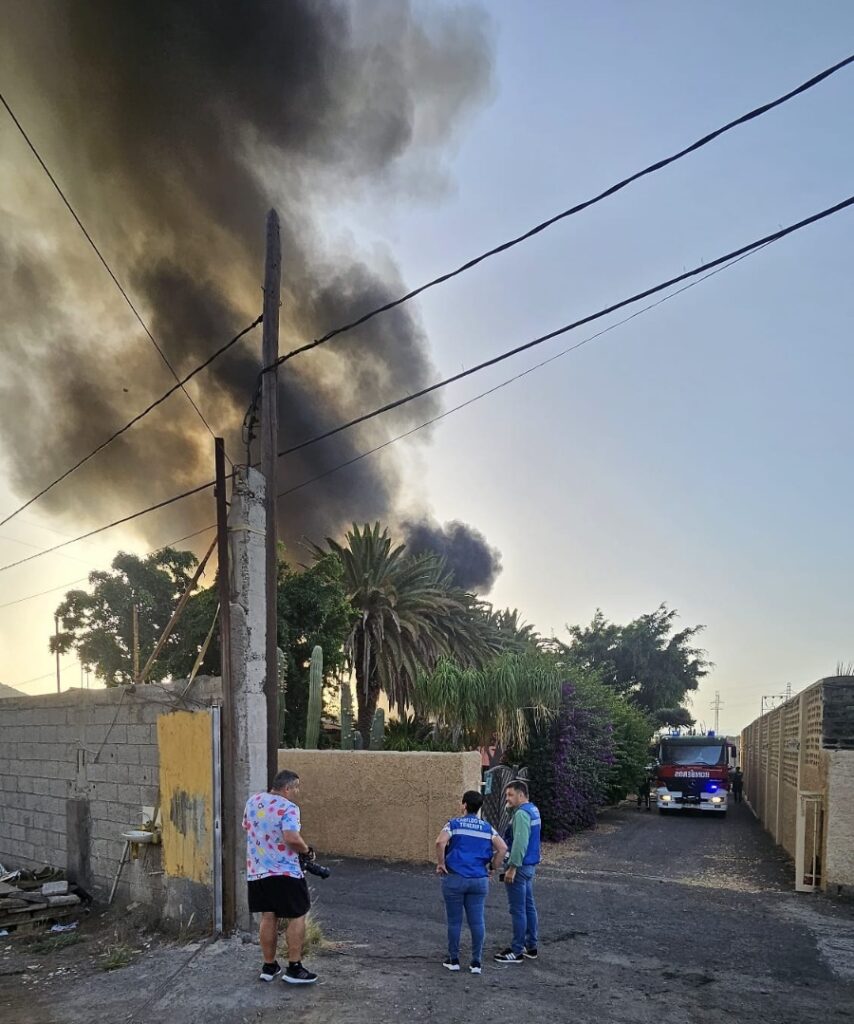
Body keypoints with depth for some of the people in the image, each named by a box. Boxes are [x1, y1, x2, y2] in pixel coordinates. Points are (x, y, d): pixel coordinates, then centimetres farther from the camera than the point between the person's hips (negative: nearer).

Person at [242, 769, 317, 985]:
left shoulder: (253, 801, 6)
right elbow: (292, 838, -28)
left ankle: (269, 967, 21)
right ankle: (294, 969, 5)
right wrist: (308, 851, -11)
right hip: (285, 873, -7)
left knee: (268, 918, 14)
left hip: (256, 871, 7)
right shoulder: (288, 807, -17)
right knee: (297, 917, 5)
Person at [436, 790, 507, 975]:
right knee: (477, 921, 6)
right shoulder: (487, 827, 7)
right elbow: (502, 848, -4)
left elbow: (440, 842, -19)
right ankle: (476, 962, 9)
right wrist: (492, 867, 6)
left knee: (454, 921, 8)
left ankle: (453, 960, 17)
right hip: (479, 880, 3)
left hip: (455, 878, -2)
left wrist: (441, 863, -7)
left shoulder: (454, 824, -2)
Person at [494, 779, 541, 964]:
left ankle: (517, 952, 3)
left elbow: (520, 843, -26)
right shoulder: (533, 810, 11)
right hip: (530, 865, 10)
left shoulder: (521, 814, -20)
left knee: (518, 909, -3)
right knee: (529, 906, 16)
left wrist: (512, 868, -24)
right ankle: (531, 946, 24)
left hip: (520, 866, -10)